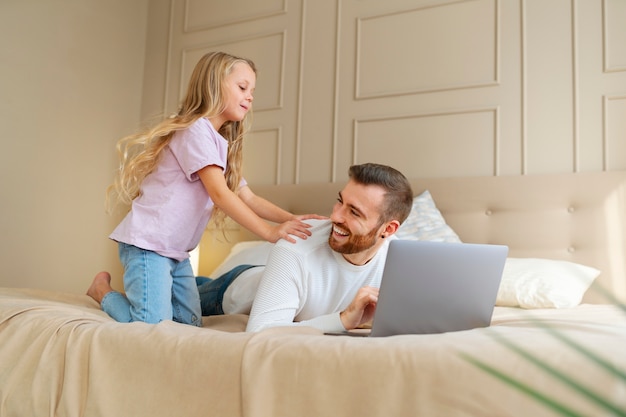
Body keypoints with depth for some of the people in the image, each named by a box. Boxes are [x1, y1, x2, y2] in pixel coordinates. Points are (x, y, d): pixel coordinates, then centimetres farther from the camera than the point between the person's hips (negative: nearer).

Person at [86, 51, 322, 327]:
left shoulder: (224, 144, 15)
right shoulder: (196, 129, -14)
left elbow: (249, 198, 9)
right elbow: (219, 193, -23)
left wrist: (290, 219, -7)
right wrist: (269, 232, -25)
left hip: (176, 252, 9)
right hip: (148, 243, -9)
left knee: (190, 323, 6)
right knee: (153, 324, -14)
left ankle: (134, 291, 25)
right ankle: (103, 290, 11)